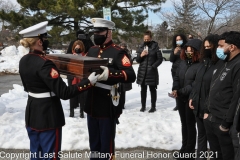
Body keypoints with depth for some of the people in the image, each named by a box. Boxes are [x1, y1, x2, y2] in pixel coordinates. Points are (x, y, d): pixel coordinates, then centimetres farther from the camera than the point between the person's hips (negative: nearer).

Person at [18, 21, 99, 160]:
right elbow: (64, 93, -26)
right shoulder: (44, 63, -23)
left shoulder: (23, 61, 3)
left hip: (32, 112, 9)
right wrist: (89, 81, -25)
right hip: (48, 115, -9)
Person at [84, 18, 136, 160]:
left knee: (106, 145, 5)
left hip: (108, 107, -7)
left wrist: (109, 73, -33)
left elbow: (131, 76, -20)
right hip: (92, 106, 7)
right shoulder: (91, 51, 13)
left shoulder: (118, 52, -10)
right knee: (94, 143, 20)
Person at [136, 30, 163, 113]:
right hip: (142, 71, 4)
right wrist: (141, 55, -9)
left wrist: (153, 66, -12)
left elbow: (160, 59, -2)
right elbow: (137, 60, 12)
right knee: (143, 89, 8)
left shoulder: (155, 46, -2)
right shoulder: (141, 47, 9)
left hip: (152, 71, -3)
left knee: (152, 89, 3)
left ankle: (153, 106, 11)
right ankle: (143, 106, 17)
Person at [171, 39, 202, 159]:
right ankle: (184, 147, 31)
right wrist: (175, 89, -8)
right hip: (181, 98, 7)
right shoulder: (183, 61, 7)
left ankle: (190, 150, 19)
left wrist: (180, 91, -20)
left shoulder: (200, 65, -17)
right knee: (184, 123, 17)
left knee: (190, 124, 5)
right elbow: (177, 77, 9)